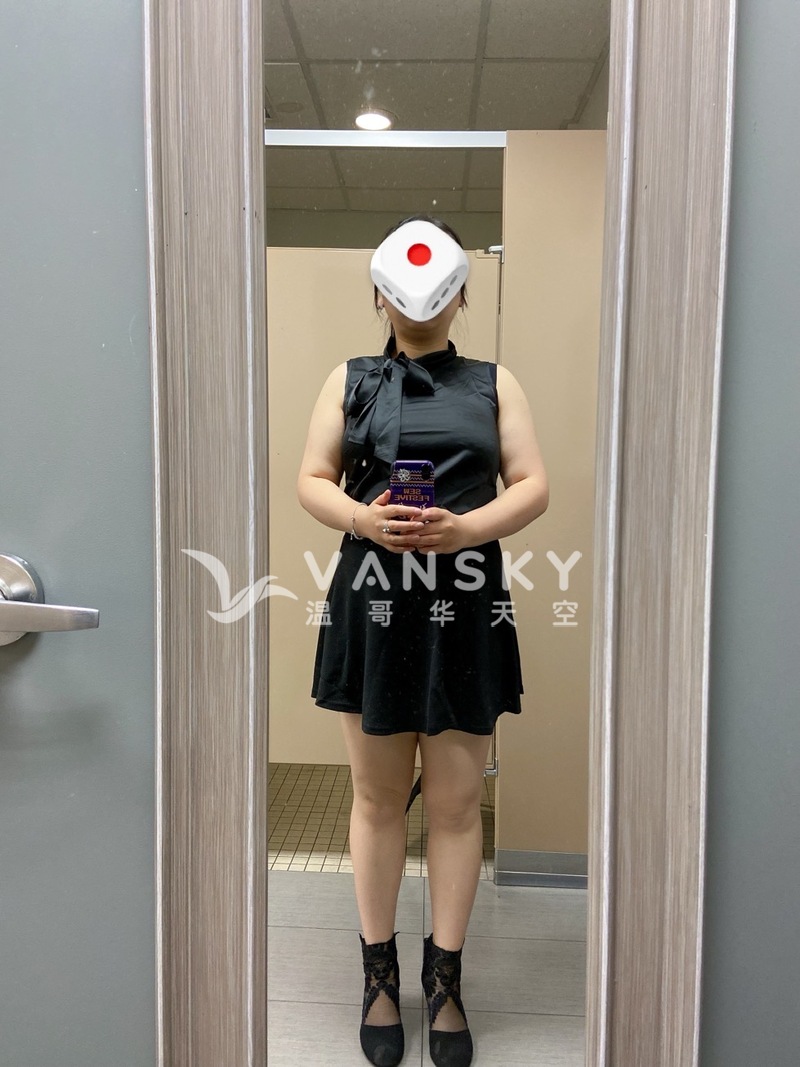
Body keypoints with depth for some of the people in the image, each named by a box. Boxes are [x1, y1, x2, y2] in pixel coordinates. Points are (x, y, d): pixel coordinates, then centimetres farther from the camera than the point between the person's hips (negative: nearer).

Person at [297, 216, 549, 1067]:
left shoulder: (494, 384, 11)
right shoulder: (350, 381, 12)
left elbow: (532, 486, 4)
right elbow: (312, 480, 6)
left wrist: (464, 528, -15)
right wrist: (363, 518, -16)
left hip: (465, 612, 0)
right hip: (371, 607, 1)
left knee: (455, 802, 7)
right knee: (377, 797, 11)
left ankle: (444, 977, 26)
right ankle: (379, 972, 29)